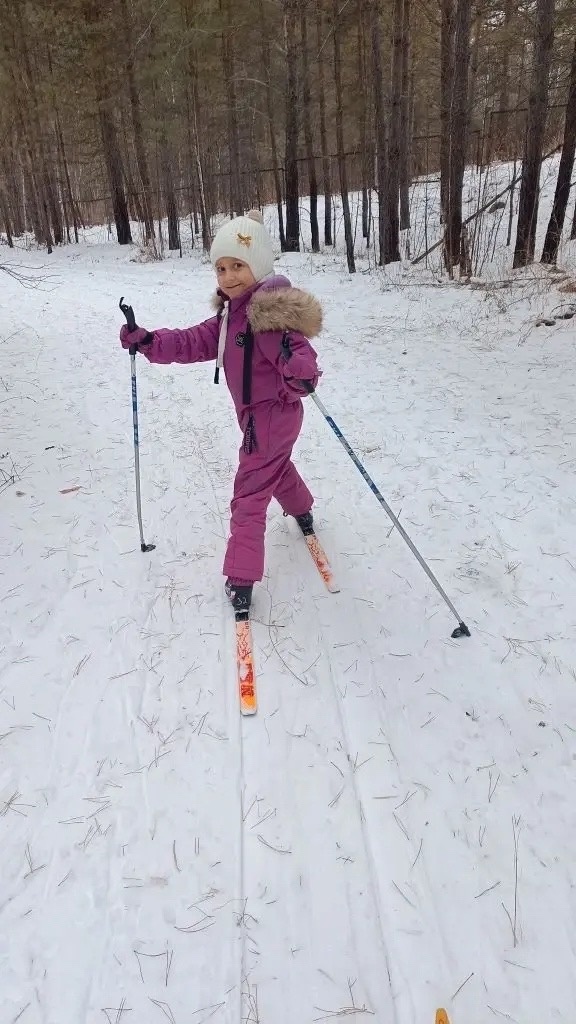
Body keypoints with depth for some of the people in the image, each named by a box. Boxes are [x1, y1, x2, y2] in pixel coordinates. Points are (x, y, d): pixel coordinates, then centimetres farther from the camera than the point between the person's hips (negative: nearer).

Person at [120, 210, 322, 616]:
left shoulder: (270, 312, -24)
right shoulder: (232, 313, 6)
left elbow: (297, 352, -36)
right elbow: (196, 342, 5)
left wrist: (302, 374, -59)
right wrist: (148, 341, -4)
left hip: (272, 416, -10)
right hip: (259, 415, 10)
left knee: (249, 494, -7)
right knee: (276, 466, 34)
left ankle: (240, 578, 0)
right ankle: (302, 511, 61)